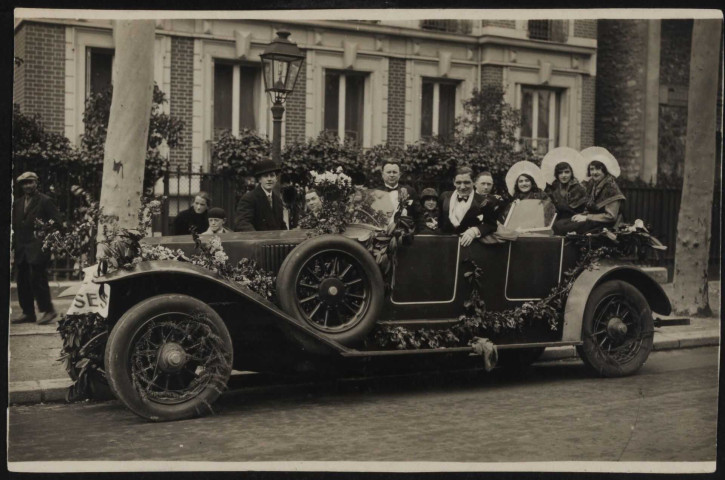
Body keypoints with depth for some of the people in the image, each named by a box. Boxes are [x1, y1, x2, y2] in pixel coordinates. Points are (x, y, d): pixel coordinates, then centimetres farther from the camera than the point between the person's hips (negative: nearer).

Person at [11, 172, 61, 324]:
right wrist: (13, 244, 10)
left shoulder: (45, 201, -1)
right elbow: (14, 226, 19)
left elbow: (56, 223, -3)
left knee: (37, 279, -11)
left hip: (37, 248, -6)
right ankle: (28, 313, 12)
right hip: (21, 249, 6)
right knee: (23, 281, 5)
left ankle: (47, 310, -3)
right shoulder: (17, 204, 18)